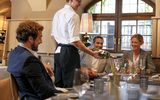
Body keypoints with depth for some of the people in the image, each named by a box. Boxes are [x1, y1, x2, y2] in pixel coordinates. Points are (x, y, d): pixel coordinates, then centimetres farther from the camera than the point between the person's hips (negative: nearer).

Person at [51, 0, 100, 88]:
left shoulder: (57, 13, 11)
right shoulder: (73, 15, -15)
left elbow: (53, 35, 18)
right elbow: (74, 41, -21)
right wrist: (92, 53, -18)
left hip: (58, 51, 8)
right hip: (69, 52, -8)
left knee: (58, 84, 15)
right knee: (67, 85, 1)